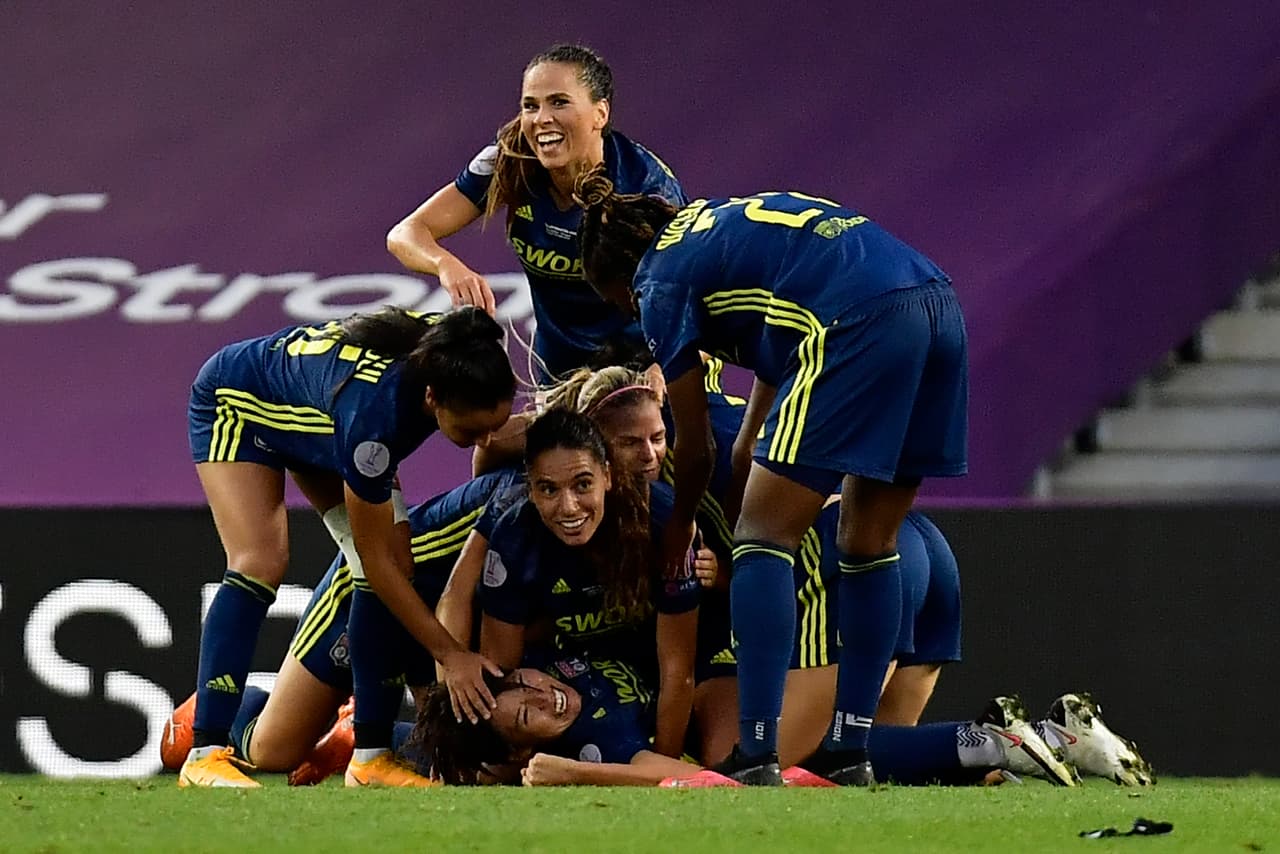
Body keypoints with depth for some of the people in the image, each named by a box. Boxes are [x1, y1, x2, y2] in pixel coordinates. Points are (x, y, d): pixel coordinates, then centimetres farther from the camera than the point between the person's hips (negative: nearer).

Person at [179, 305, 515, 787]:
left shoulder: (459, 360, -30)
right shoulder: (372, 409, -46)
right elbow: (373, 557, -33)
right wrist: (451, 653, -30)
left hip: (315, 425, 7)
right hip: (239, 403, -6)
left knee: (397, 566, -10)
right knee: (260, 563, -26)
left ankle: (371, 753, -6)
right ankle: (205, 752, -26)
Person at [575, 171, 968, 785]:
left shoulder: (660, 281, 11)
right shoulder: (718, 220, 33)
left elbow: (695, 448, 17)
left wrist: (679, 528, 35)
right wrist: (740, 495, 41)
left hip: (859, 324, -8)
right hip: (940, 311, 8)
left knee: (766, 535, 0)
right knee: (870, 542, 17)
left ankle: (757, 756, -8)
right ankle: (850, 753, 19)